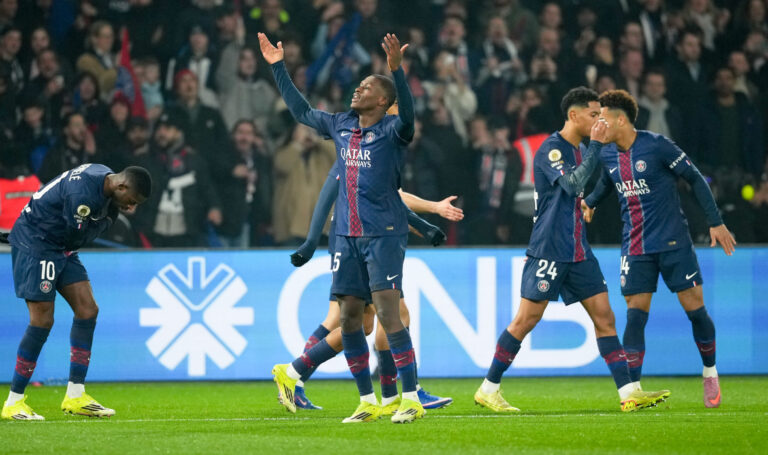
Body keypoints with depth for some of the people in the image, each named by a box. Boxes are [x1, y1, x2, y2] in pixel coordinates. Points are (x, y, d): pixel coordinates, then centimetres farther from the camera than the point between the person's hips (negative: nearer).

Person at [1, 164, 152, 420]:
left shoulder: (104, 177, 2)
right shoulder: (83, 194, -30)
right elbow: (76, 236, -20)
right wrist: (108, 216, -10)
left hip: (62, 248, 10)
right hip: (34, 243, -10)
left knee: (87, 310, 2)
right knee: (42, 320, -12)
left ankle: (75, 396, 7)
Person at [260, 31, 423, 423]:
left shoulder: (391, 131, -7)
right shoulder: (341, 126, 12)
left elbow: (407, 113, -29)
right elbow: (301, 110, 25)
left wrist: (396, 69, -42)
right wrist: (278, 67, 26)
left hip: (383, 235, -7)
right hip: (347, 236, 7)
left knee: (388, 314, -14)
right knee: (349, 320, 6)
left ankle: (411, 400, -11)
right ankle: (368, 402, 15)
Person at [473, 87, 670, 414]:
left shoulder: (580, 150, 15)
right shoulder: (551, 149, -12)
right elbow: (573, 184, -26)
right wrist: (596, 145, -23)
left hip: (578, 252, 8)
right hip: (548, 250, -8)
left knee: (604, 316, 2)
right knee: (527, 319, -4)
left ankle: (628, 393, 0)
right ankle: (488, 390, 6)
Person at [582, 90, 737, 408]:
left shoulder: (657, 146, -13)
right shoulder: (607, 156, 4)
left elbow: (695, 179, -5)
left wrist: (715, 222, -6)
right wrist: (589, 202, 6)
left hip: (673, 243, -4)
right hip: (635, 248, 4)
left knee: (694, 308, -1)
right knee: (635, 315, -5)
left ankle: (710, 374, 19)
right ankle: (632, 388, -3)